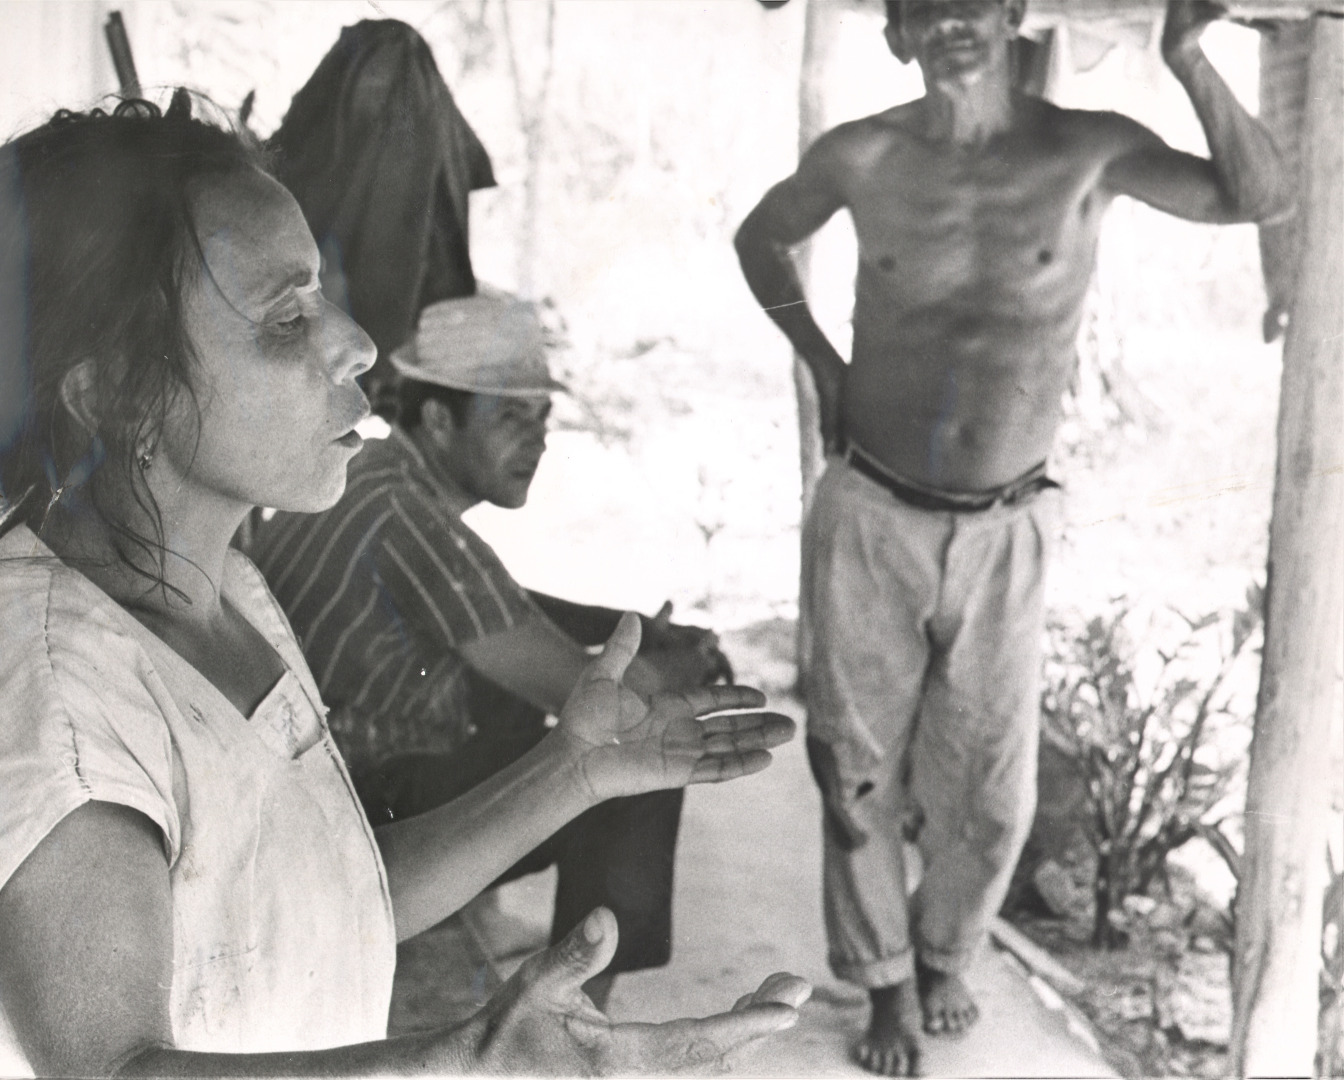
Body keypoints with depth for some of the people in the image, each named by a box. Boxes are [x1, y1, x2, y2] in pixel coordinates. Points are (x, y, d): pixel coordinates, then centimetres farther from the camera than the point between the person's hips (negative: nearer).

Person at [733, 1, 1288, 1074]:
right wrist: (822, 361, 4)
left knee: (991, 793, 8)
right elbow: (762, 239, 14)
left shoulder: (1089, 151, -8)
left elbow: (1262, 197, -12)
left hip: (1004, 533, 0)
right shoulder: (862, 159, -6)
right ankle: (887, 979, 29)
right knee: (859, 773, 7)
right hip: (869, 518, 0)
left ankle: (944, 952, 36)